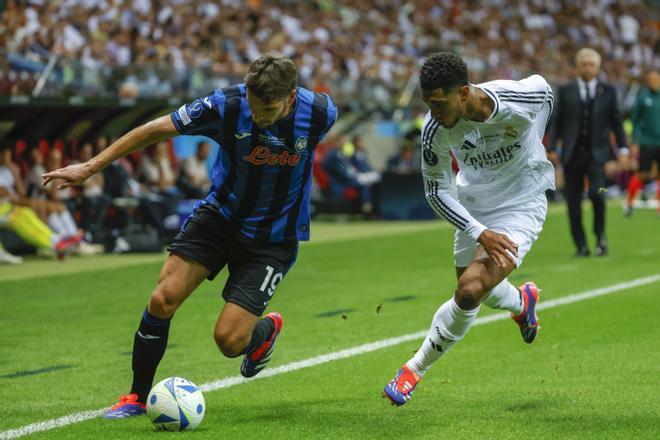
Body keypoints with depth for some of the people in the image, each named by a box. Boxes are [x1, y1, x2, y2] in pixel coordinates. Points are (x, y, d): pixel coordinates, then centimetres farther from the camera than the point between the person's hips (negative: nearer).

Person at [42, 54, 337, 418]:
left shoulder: (320, 113, -21)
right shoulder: (226, 105, -21)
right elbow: (155, 130, -11)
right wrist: (90, 167, -11)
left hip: (273, 238, -1)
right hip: (219, 214, 2)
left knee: (229, 340, -11)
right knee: (162, 299, -14)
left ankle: (267, 329, 27)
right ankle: (137, 397, 7)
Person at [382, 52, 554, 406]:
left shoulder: (525, 97, -28)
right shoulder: (434, 129, -24)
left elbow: (543, 87, -1)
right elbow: (436, 191, -10)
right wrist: (480, 233, -23)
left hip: (521, 206, -4)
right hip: (473, 209, 4)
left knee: (470, 291, -20)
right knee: (480, 291, 17)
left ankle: (416, 368, -2)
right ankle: (522, 301, 54)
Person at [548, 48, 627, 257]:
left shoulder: (608, 91, 8)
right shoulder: (565, 91, 7)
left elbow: (616, 122, 10)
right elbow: (557, 121, 7)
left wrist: (623, 148, 4)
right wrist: (552, 148, -1)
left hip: (597, 152, -1)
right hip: (572, 153, 1)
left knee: (596, 192, -19)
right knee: (573, 201, 0)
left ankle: (600, 235, 4)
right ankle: (581, 246, 10)